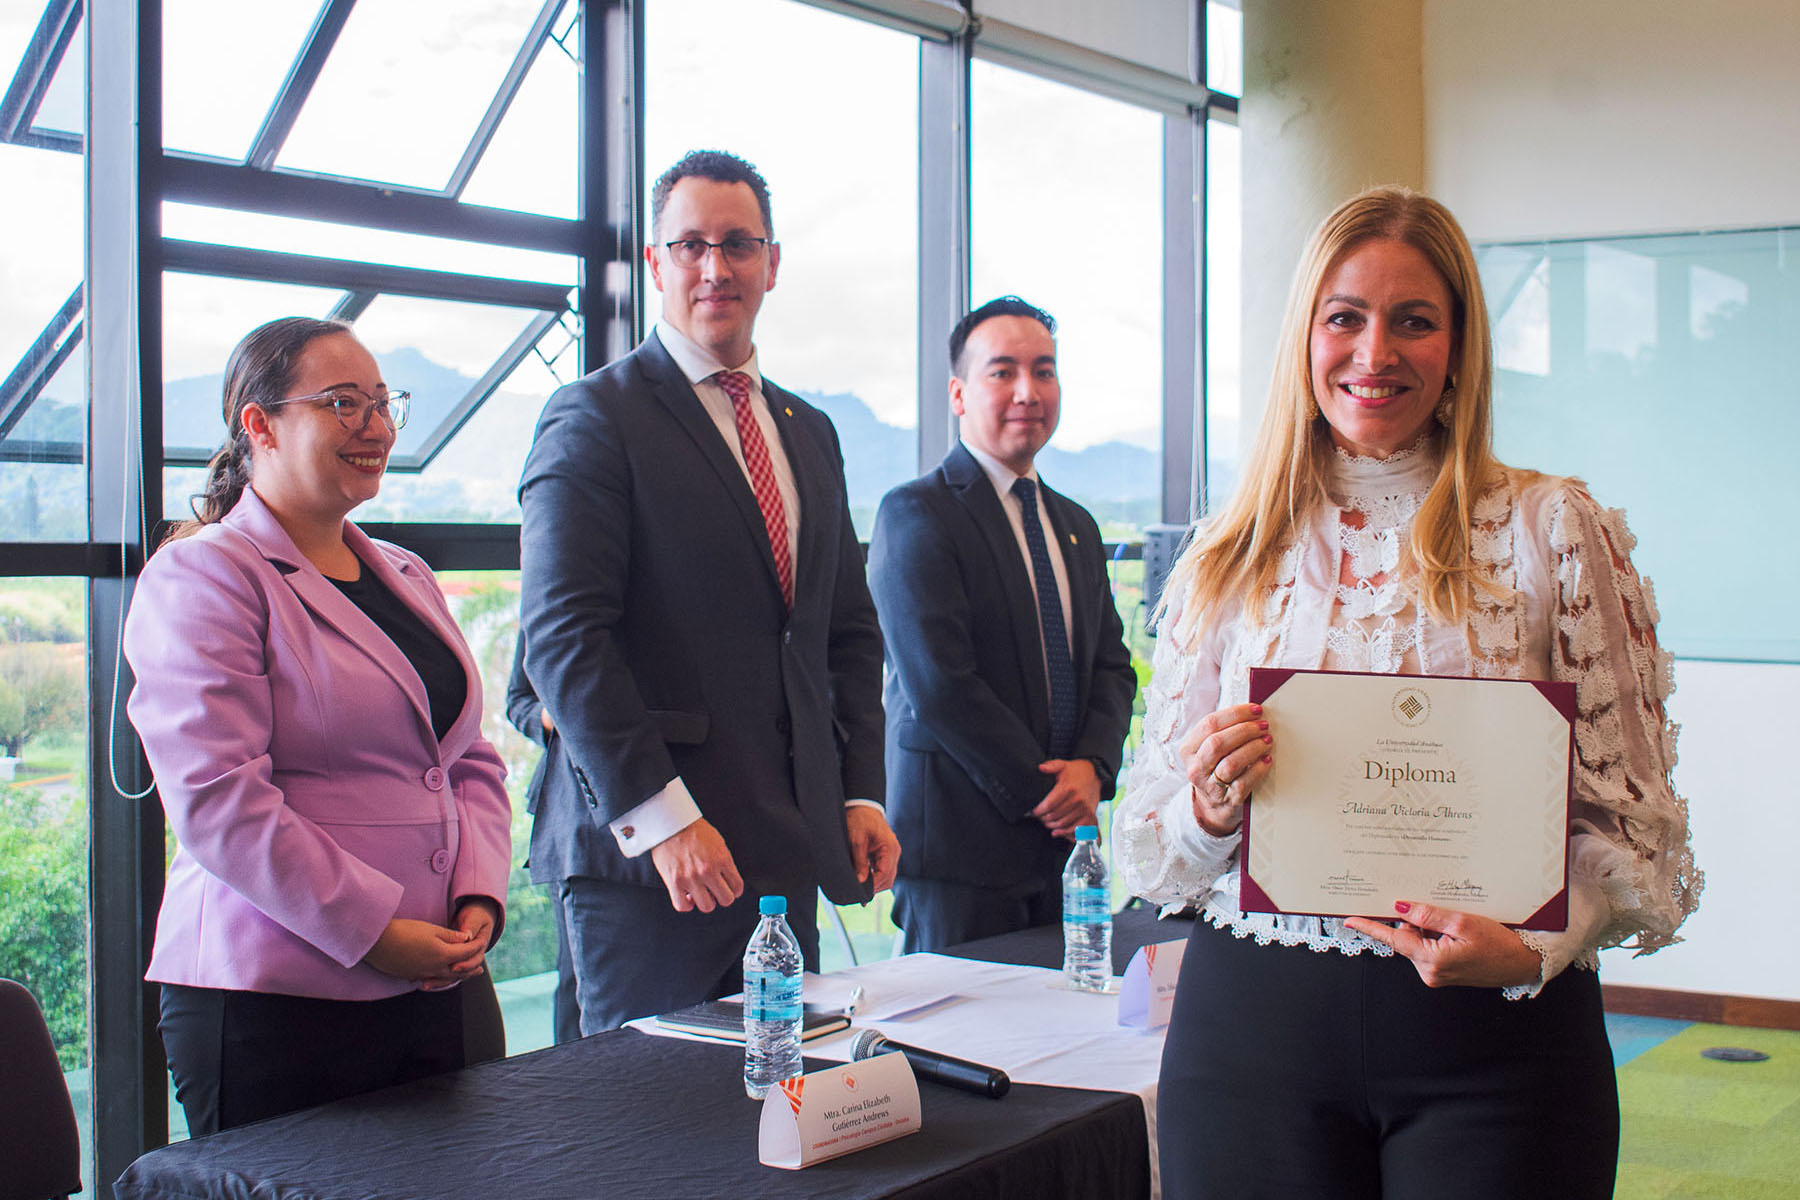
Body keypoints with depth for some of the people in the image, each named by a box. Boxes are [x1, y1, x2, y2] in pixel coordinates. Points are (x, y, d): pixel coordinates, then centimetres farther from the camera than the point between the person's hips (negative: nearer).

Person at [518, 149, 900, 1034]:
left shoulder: (810, 432, 18)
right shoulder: (595, 419, -5)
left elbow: (850, 631, 21)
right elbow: (563, 636, -13)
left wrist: (862, 795, 9)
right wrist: (660, 817, -19)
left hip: (788, 851, 6)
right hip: (642, 856, -6)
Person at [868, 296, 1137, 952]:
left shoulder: (1076, 527, 17)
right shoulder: (914, 514, -8)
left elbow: (1113, 664, 15)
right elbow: (938, 683, -15)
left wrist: (1092, 765, -5)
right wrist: (1042, 790, -12)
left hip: (1063, 843, 7)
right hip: (959, 845, -7)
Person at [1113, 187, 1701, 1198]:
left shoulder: (1558, 530, 1)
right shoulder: (1227, 557, 6)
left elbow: (1633, 818, 0)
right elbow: (1150, 848, 10)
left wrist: (1536, 946, -17)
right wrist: (1211, 808, -12)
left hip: (1496, 1031, -1)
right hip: (1255, 1027, 2)